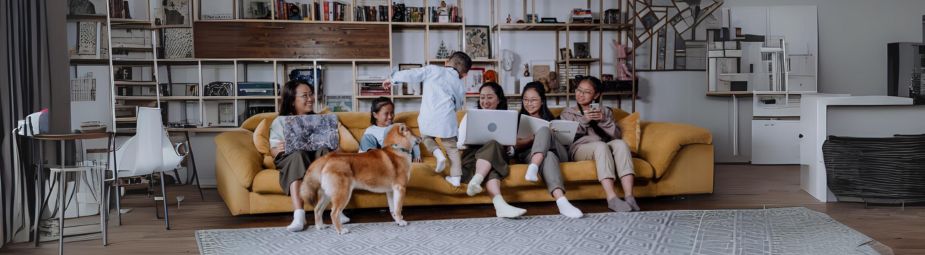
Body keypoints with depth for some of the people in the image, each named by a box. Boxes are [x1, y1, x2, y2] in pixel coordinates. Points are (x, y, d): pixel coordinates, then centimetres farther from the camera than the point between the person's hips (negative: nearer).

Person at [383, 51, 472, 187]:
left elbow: (412, 74, 4)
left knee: (426, 137, 26)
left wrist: (393, 79, 15)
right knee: (452, 147, 15)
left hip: (429, 115, -1)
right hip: (447, 118, 1)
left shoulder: (433, 70, 8)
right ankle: (455, 178, 11)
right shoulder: (460, 85, 15)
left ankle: (438, 154, -1)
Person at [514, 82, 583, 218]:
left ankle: (533, 168, -55)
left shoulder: (550, 118, 29)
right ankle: (561, 201, -63)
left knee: (543, 130, -30)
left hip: (557, 153, 2)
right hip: (529, 155, -2)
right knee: (548, 156, -40)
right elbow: (517, 145, 5)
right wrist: (534, 138, -16)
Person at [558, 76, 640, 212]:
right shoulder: (567, 113, 20)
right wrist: (584, 120, -7)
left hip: (604, 148, 2)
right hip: (578, 148, -2)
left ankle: (629, 197, -45)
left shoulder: (605, 111, 25)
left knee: (620, 144, -33)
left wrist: (604, 120, -6)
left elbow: (616, 135, 11)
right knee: (601, 145, -37)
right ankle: (612, 198, -50)